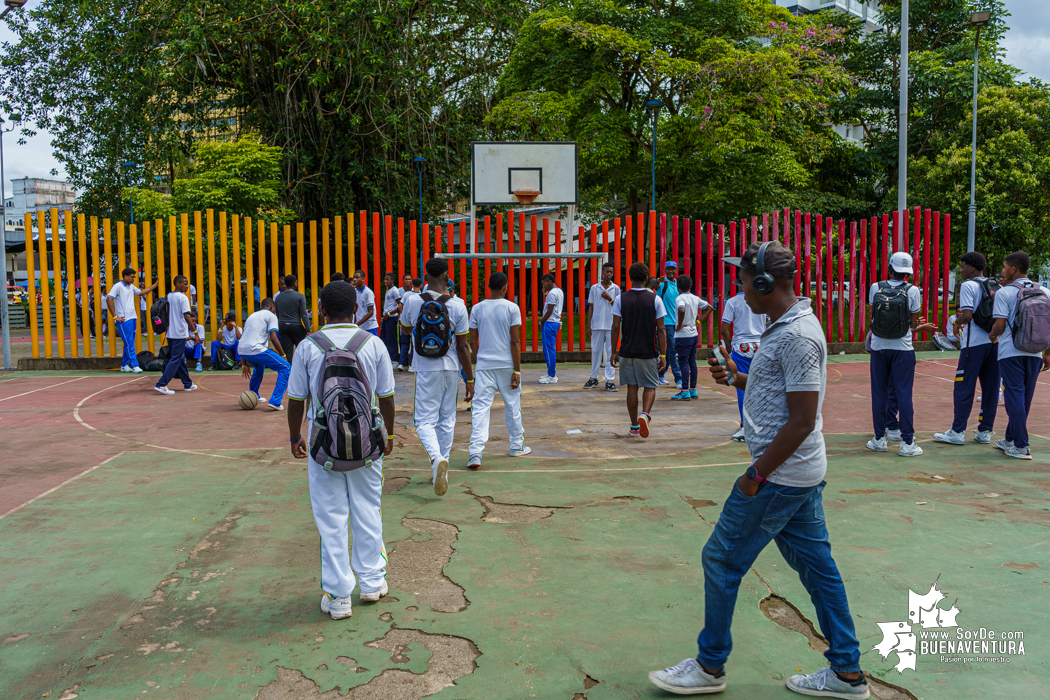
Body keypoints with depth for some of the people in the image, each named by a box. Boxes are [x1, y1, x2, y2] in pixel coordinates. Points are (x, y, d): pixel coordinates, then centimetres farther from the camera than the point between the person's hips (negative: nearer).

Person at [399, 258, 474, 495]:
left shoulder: (413, 302, -5)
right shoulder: (457, 305, -7)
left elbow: (405, 329, 16)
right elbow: (462, 347, -5)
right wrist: (470, 380, 2)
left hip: (426, 370, -1)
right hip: (451, 369, 1)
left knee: (425, 420, 1)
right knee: (447, 420, 14)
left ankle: (436, 458, -25)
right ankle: (442, 465, 22)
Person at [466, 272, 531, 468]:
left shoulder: (477, 308, 3)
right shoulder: (511, 308, -5)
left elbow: (473, 341, 7)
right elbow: (515, 341, -8)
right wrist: (517, 371, -4)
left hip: (484, 365, 1)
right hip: (507, 365, -1)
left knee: (480, 407, -1)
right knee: (512, 406, 15)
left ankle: (475, 453, -12)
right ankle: (517, 446, 28)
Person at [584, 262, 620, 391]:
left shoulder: (616, 288, 5)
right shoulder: (594, 288, 6)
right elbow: (591, 307, 8)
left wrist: (609, 299, -10)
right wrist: (589, 324, 4)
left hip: (611, 325, -1)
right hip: (597, 325, 1)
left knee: (611, 352, -2)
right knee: (595, 351, 6)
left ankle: (610, 380, 0)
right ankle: (593, 378, 17)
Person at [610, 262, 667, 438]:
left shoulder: (620, 299, -2)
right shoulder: (655, 299, -4)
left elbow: (615, 327, -3)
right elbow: (661, 329, -4)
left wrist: (614, 351, 5)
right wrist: (663, 354, 2)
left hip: (627, 351, 1)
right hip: (649, 352, -1)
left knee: (632, 387, 10)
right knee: (650, 387, 10)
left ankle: (634, 425, 15)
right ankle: (645, 414, -16)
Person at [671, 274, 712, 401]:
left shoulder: (680, 298, -14)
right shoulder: (696, 298, 8)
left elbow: (682, 310, -35)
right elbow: (709, 308, 17)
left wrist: (679, 325, -21)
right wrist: (698, 321, 12)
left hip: (683, 336, -7)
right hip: (694, 334, 7)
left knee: (683, 363, -3)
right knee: (692, 362, 13)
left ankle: (685, 392, -2)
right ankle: (693, 390, 18)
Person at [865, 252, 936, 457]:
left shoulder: (875, 288, -2)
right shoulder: (912, 291, -7)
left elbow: (874, 317, 8)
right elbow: (914, 323, -4)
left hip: (879, 348, 2)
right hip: (902, 349, -1)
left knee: (879, 393, 9)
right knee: (904, 395, 2)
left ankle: (879, 439, 15)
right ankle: (907, 443, 6)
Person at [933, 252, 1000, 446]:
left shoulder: (968, 286, -7)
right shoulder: (995, 287, 13)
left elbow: (967, 315, -16)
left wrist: (957, 322, 4)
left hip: (975, 343, -7)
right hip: (994, 342, 7)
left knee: (964, 387, -1)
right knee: (991, 387, 8)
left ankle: (957, 432, 0)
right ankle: (985, 432, 12)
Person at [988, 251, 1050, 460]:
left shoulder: (1004, 293, -8)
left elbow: (1000, 325, -12)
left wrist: (993, 335, 11)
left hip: (1011, 352, -5)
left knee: (1015, 396, -1)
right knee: (1024, 397, 13)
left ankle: (1021, 446, -3)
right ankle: (1010, 439, 25)